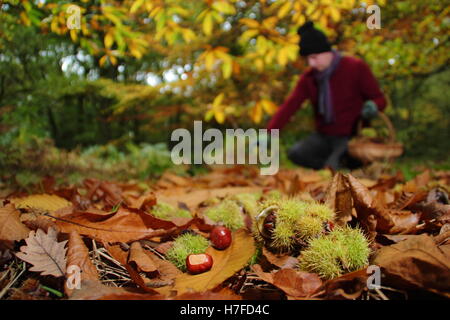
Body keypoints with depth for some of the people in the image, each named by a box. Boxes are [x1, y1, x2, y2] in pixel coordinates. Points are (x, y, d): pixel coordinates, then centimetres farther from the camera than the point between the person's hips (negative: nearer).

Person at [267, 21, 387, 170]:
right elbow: (290, 105, -9)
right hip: (324, 135, 5)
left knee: (332, 168, -29)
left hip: (350, 136, -4)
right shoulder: (309, 77, 2)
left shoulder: (356, 67, -9)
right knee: (295, 153, -22)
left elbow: (379, 98, -3)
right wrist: (268, 133, -21)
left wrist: (373, 106, -29)